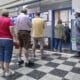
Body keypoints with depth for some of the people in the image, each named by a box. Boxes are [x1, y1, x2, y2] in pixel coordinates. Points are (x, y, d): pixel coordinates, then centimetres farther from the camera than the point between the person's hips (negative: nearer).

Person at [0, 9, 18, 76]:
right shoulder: (9, 20, -6)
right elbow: (12, 31, -16)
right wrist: (16, 39, -12)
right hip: (8, 40, -5)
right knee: (7, 56, 2)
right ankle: (7, 71, 12)